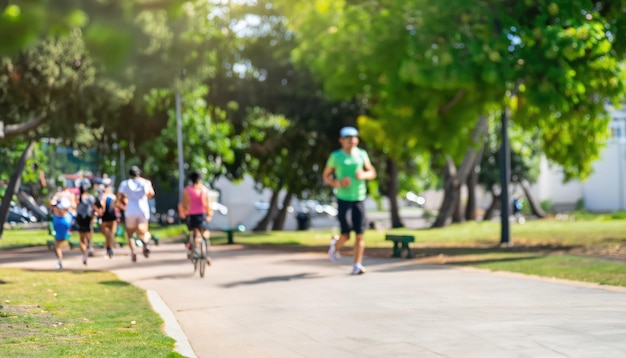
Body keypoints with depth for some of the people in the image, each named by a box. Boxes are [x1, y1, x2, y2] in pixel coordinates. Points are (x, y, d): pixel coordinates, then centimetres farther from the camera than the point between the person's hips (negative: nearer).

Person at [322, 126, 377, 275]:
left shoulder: (361, 154, 6)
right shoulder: (335, 156, 0)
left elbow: (372, 173, 14)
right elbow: (325, 176, 6)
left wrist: (363, 175, -9)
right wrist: (338, 183, -12)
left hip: (359, 198, 2)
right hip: (343, 199, -2)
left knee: (359, 235, -4)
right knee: (346, 234, -10)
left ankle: (357, 265, 0)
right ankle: (336, 245, 24)